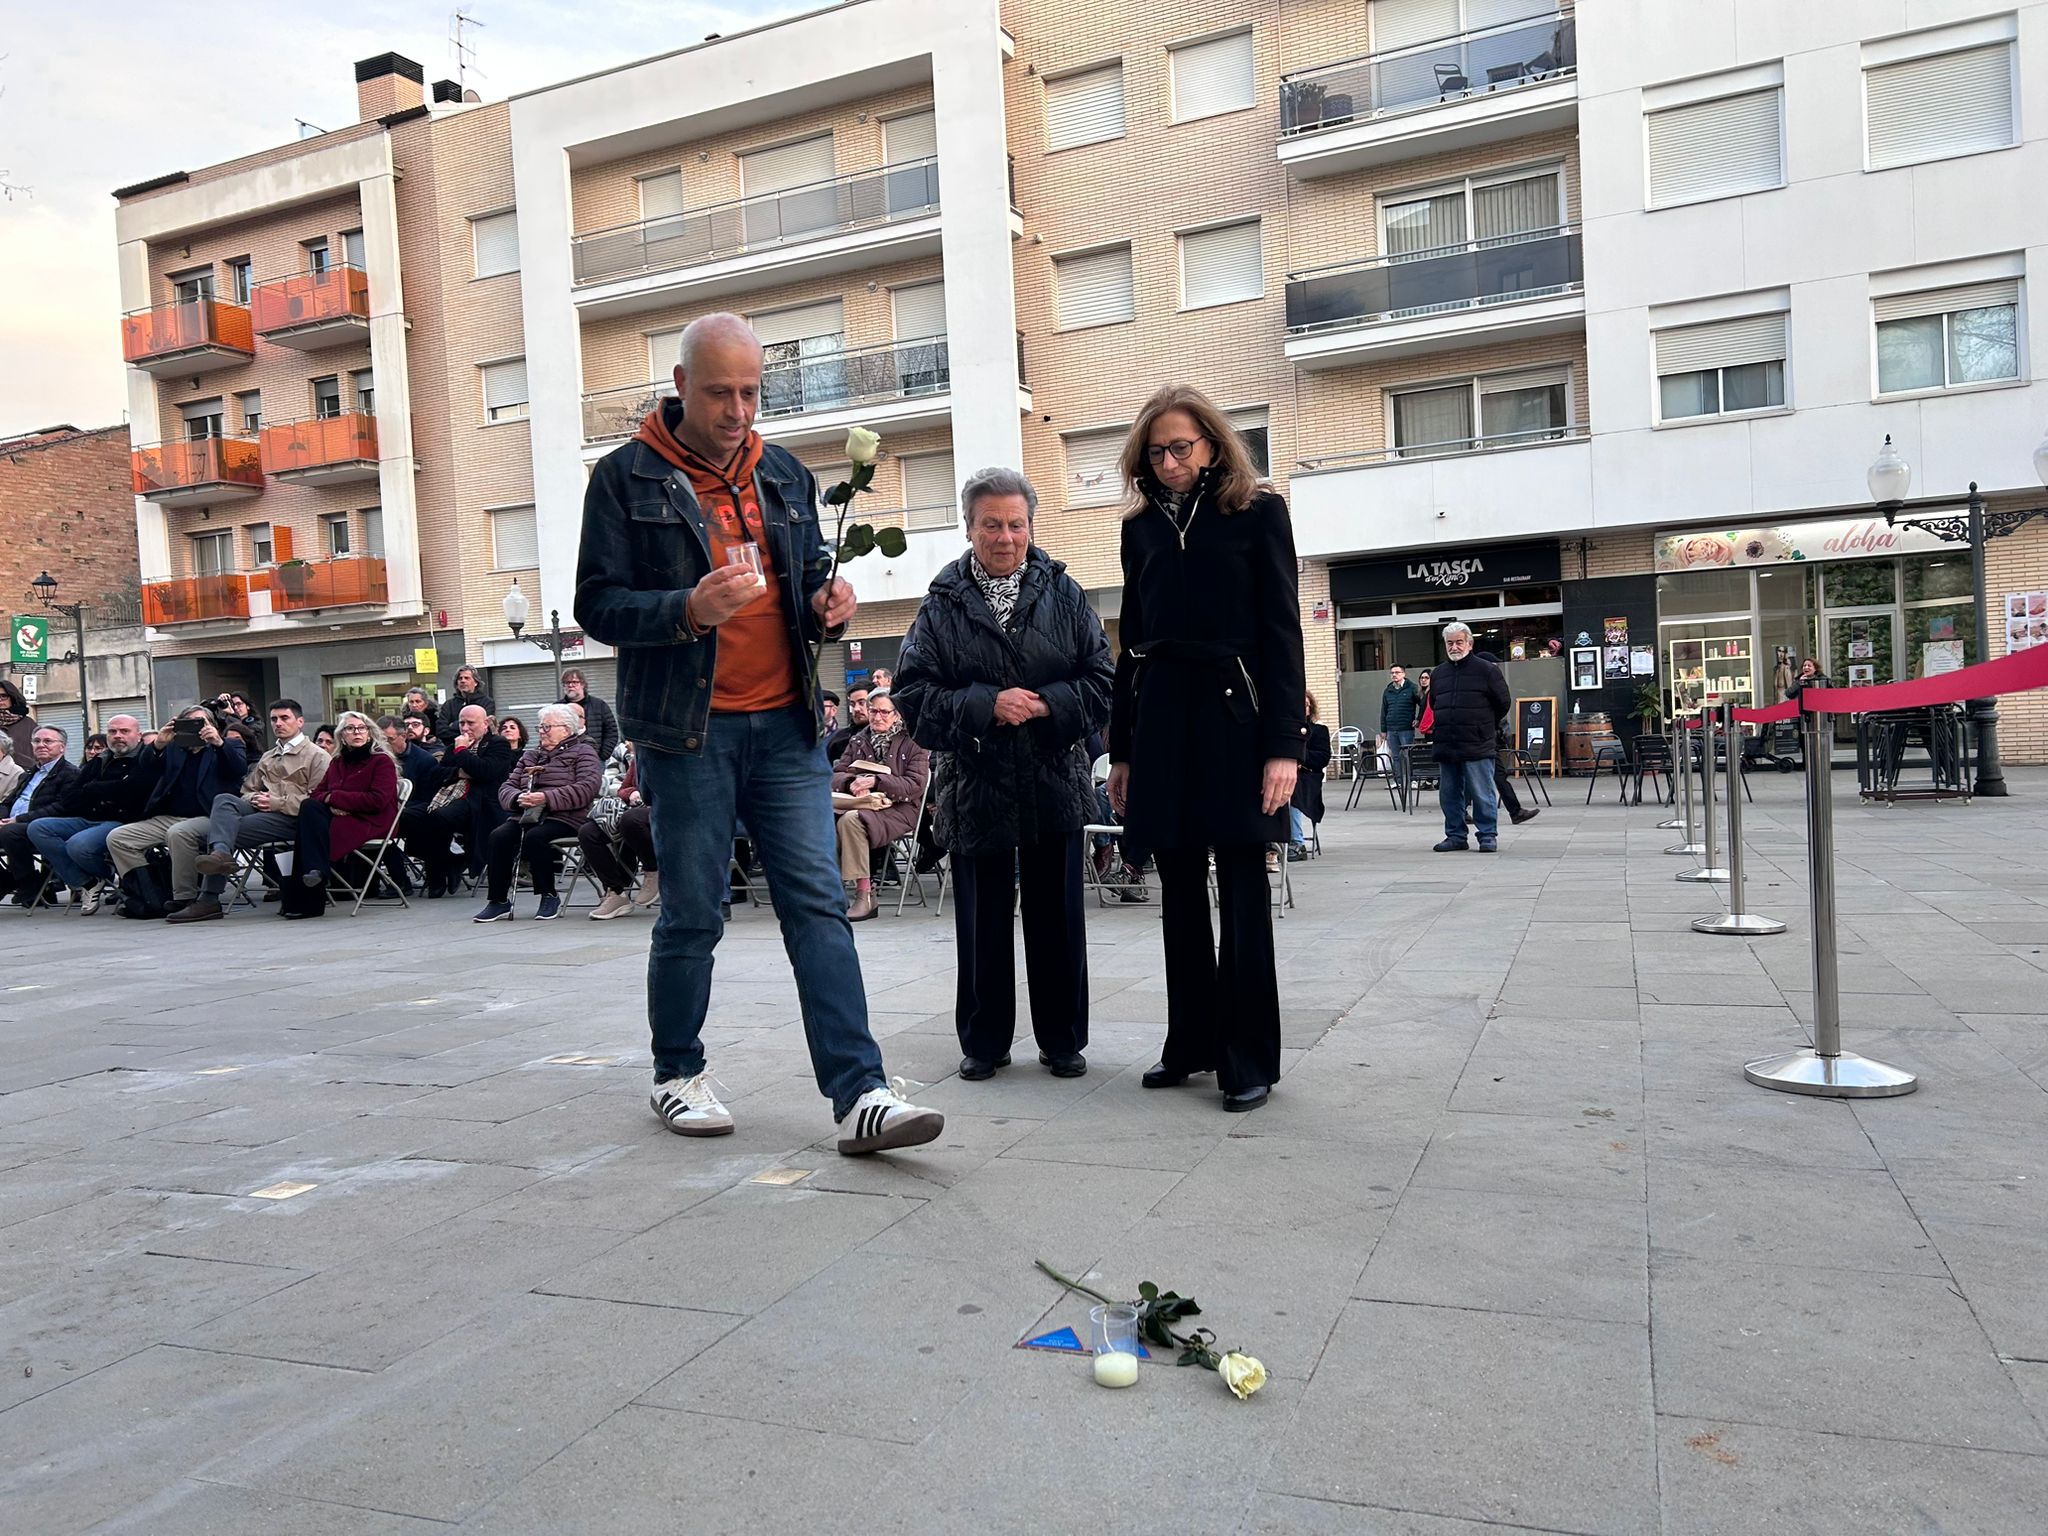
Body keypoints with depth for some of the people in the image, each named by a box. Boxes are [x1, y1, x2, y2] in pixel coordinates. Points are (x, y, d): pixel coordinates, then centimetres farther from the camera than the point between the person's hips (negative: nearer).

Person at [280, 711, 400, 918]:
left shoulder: (382, 761, 0)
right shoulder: (337, 763, 20)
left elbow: (377, 800, -13)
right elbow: (317, 793, 14)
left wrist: (335, 797, -10)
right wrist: (330, 804, -10)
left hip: (370, 822, -6)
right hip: (339, 817, 6)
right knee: (310, 807, -26)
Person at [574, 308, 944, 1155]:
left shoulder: (785, 474, 14)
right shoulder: (626, 476, 0)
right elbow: (597, 605, -4)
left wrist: (828, 603, -3)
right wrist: (688, 609, -22)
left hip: (786, 725, 4)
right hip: (687, 731, -3)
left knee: (818, 905, -3)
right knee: (692, 915, 5)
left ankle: (860, 1095, -4)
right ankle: (677, 1075, 25)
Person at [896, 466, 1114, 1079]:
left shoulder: (1064, 593, 5)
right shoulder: (942, 605, 2)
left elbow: (1102, 679, 2)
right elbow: (916, 695, -5)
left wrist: (1047, 705, -15)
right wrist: (986, 705, -18)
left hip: (1056, 784, 1)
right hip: (977, 790, -1)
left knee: (1058, 918, 8)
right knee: (982, 922, 8)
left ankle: (1062, 1040, 23)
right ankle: (984, 1041, 24)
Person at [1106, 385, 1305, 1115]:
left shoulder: (1257, 511, 0)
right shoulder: (1142, 525, 13)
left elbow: (1281, 631, -5)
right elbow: (1132, 642, 15)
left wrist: (1284, 743, -13)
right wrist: (1122, 749, 11)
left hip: (1234, 713, -4)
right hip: (1161, 718, 5)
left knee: (1242, 893, -1)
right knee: (1180, 894, 10)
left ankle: (1249, 1058, 9)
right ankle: (1191, 1042, 22)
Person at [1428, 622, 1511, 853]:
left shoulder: (1487, 669, -1)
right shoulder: (1437, 673, 14)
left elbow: (1504, 703, 4)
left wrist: (1484, 725, 11)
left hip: (1478, 746, -5)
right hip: (1445, 747, 5)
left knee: (1482, 795, -2)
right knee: (1449, 795, 9)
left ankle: (1488, 835, 7)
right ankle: (1455, 836, 18)